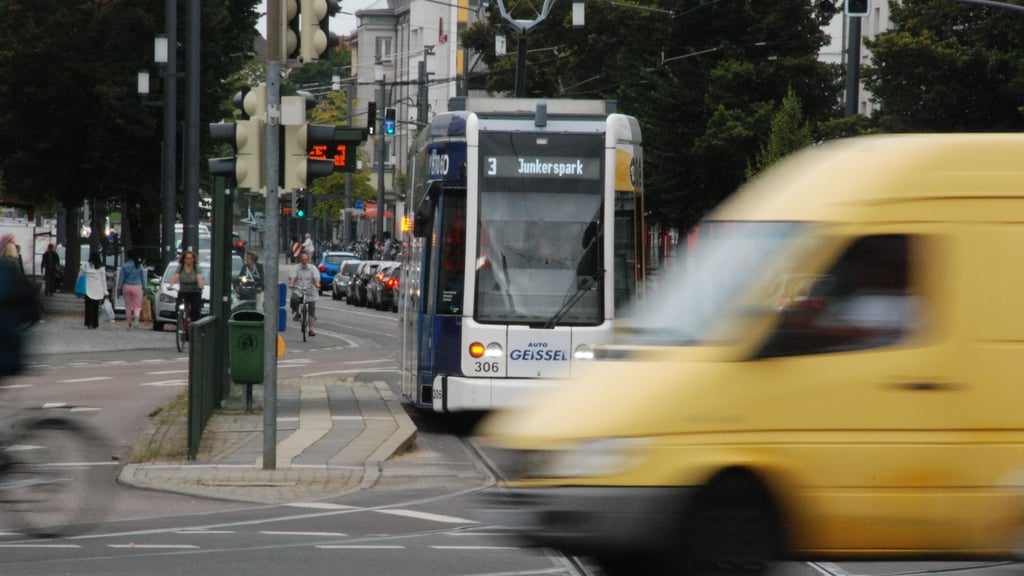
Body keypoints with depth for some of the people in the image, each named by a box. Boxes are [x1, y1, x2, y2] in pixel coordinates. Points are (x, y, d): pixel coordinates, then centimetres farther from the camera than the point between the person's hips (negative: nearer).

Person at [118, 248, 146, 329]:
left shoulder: (125, 266, -4)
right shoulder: (139, 266, -2)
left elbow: (121, 278, -1)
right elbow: (143, 277, 5)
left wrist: (119, 288, 6)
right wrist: (144, 287, 14)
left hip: (127, 286, 0)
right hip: (137, 286, 0)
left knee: (128, 306, 9)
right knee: (137, 305, 5)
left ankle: (129, 324, 13)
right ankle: (136, 318, -24)